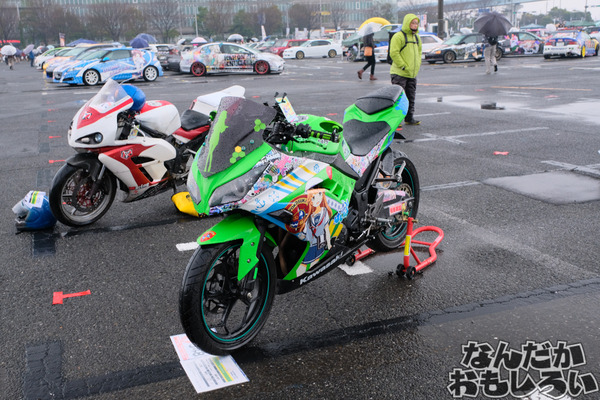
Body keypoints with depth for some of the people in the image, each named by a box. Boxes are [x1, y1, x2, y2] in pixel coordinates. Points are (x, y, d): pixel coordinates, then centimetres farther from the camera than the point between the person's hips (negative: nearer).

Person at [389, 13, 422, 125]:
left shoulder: (416, 37, 16)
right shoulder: (398, 36, -10)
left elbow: (419, 52, 27)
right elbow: (394, 53, -18)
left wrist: (417, 65, 12)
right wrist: (404, 67, -18)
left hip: (412, 74, 8)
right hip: (399, 74, -8)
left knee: (411, 97, 12)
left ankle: (409, 118, 22)